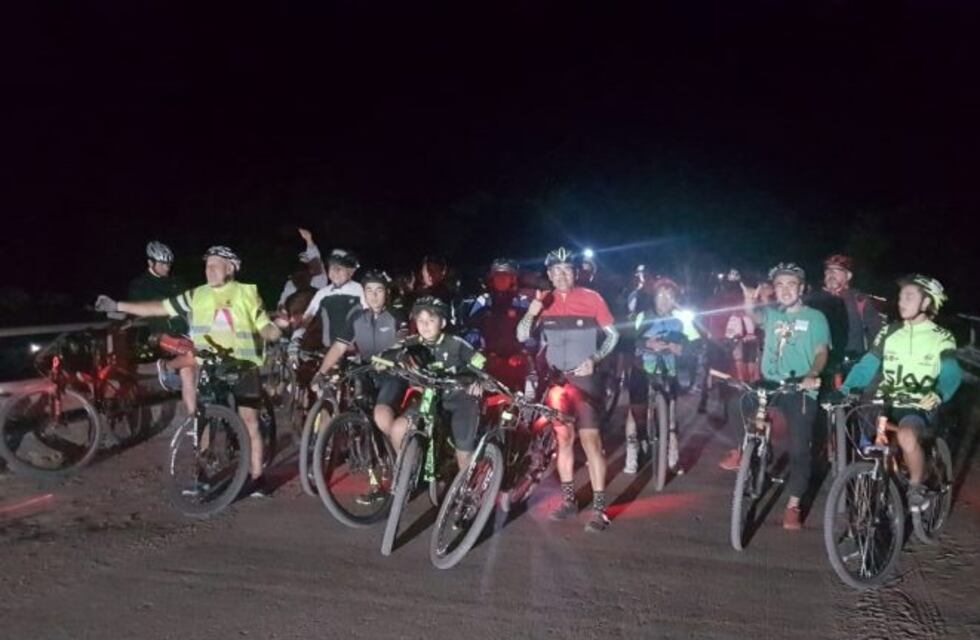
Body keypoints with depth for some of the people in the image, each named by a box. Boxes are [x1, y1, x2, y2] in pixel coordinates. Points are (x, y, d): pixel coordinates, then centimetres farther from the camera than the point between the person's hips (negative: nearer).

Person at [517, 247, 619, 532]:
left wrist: (594, 359, -13)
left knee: (590, 440, -8)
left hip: (584, 379, -3)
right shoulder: (545, 301, 2)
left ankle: (599, 507, -3)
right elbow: (522, 336, -4)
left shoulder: (591, 298, -5)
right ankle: (568, 499, 23)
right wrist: (531, 313, -22)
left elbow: (612, 334, 1)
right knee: (563, 438, 11)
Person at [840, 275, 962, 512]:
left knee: (907, 437, -32)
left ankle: (916, 487, -8)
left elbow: (951, 374, -16)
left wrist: (938, 395, -39)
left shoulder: (941, 338, -1)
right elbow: (866, 366, 1)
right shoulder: (889, 332, 8)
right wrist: (843, 390, -17)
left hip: (920, 408, -4)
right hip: (887, 405, 4)